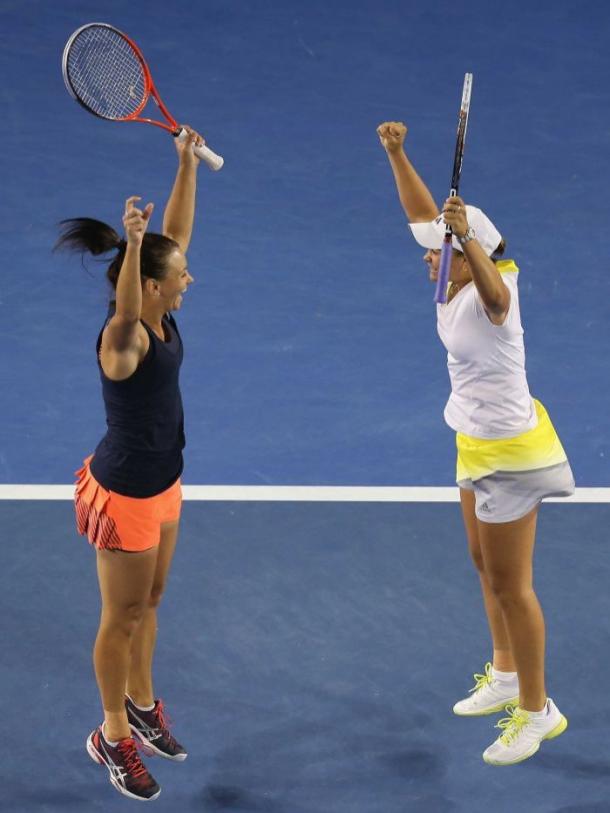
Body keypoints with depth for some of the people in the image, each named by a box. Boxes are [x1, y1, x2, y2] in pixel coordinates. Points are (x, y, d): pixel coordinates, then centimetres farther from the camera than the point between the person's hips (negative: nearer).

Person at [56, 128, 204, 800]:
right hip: (124, 497, -8)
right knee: (122, 619, 9)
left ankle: (142, 706, 45)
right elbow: (123, 312, -54)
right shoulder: (123, 336, -29)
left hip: (162, 485, 8)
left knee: (149, 603, 25)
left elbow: (177, 234, 2)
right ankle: (113, 737, 26)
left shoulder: (159, 318, -6)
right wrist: (132, 243, -69)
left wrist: (187, 164, -4)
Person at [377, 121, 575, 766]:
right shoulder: (457, 284, -3)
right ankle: (505, 676, 40)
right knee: (485, 565, 22)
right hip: (479, 442, 10)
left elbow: (494, 291, -53)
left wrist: (469, 238, -69)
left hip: (509, 450, -9)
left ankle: (537, 711, 12)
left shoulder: (489, 294, -27)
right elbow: (424, 214, 8)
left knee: (510, 585, 0)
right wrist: (396, 154, 0)